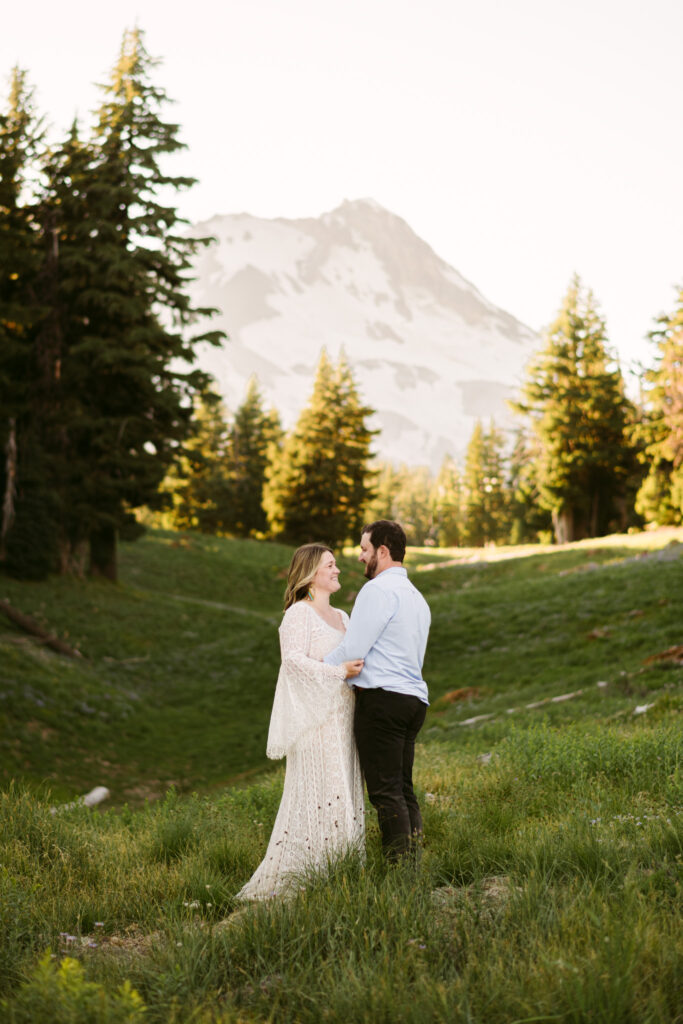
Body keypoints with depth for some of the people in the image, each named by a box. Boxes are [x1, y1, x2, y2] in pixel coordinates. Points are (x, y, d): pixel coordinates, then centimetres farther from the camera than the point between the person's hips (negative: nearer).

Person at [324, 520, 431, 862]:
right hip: (414, 697, 9)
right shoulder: (417, 598, 23)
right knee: (403, 789, 10)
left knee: (385, 792, -8)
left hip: (381, 699, -9)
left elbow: (353, 649, -12)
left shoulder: (378, 589, -8)